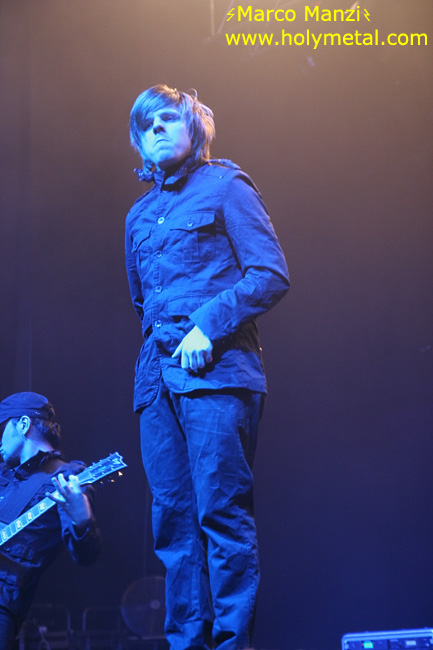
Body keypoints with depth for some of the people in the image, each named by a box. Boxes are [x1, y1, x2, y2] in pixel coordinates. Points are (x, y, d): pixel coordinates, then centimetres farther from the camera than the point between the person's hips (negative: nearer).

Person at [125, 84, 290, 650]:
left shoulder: (224, 187, 5)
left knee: (221, 511, -11)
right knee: (174, 517, 2)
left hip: (216, 368, -6)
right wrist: (157, 344, 13)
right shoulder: (139, 214, 23)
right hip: (157, 377, 6)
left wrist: (208, 327, -12)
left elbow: (272, 275, -4)